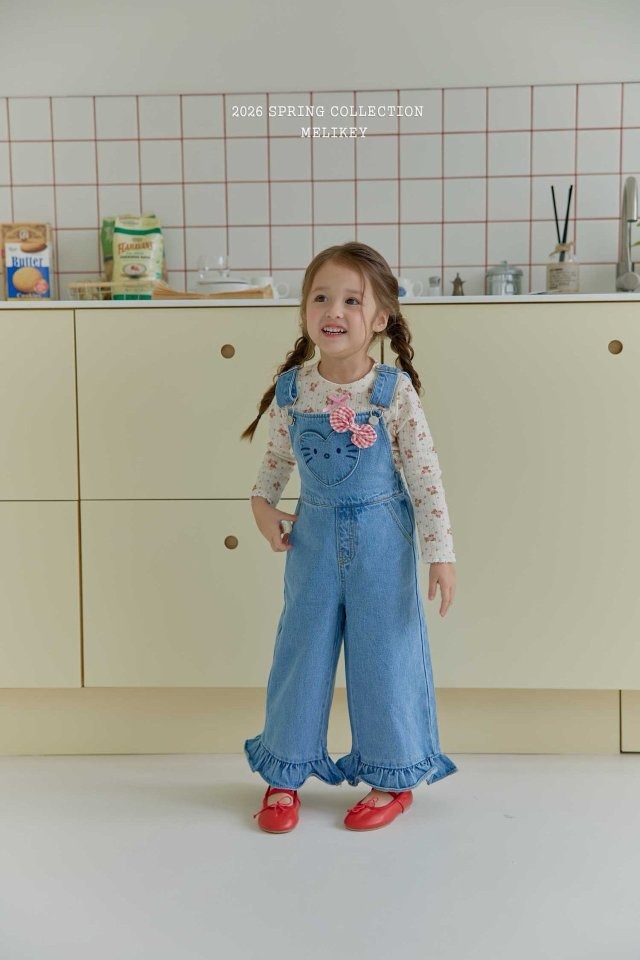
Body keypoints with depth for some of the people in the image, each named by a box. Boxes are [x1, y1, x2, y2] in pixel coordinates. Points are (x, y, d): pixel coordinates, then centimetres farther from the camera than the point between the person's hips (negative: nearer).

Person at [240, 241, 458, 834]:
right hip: (314, 537, 3)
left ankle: (393, 779, 27)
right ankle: (285, 776, 28)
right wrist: (263, 503, -3)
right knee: (302, 650, 11)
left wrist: (440, 553, -12)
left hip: (380, 540, -3)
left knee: (384, 653, 7)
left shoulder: (394, 391, -13)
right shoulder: (292, 389, -5)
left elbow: (425, 474, -11)